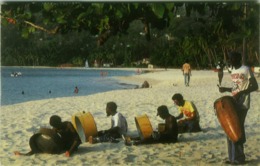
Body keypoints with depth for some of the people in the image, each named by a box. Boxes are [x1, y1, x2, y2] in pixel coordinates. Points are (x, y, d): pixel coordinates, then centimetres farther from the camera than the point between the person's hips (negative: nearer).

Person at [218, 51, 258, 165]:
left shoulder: (246, 70, -10)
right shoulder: (233, 71, 15)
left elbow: (255, 86, -13)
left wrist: (241, 92, -23)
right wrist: (225, 89, 5)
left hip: (242, 105, -8)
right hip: (233, 103, 8)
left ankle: (239, 158, 0)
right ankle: (233, 157, 14)